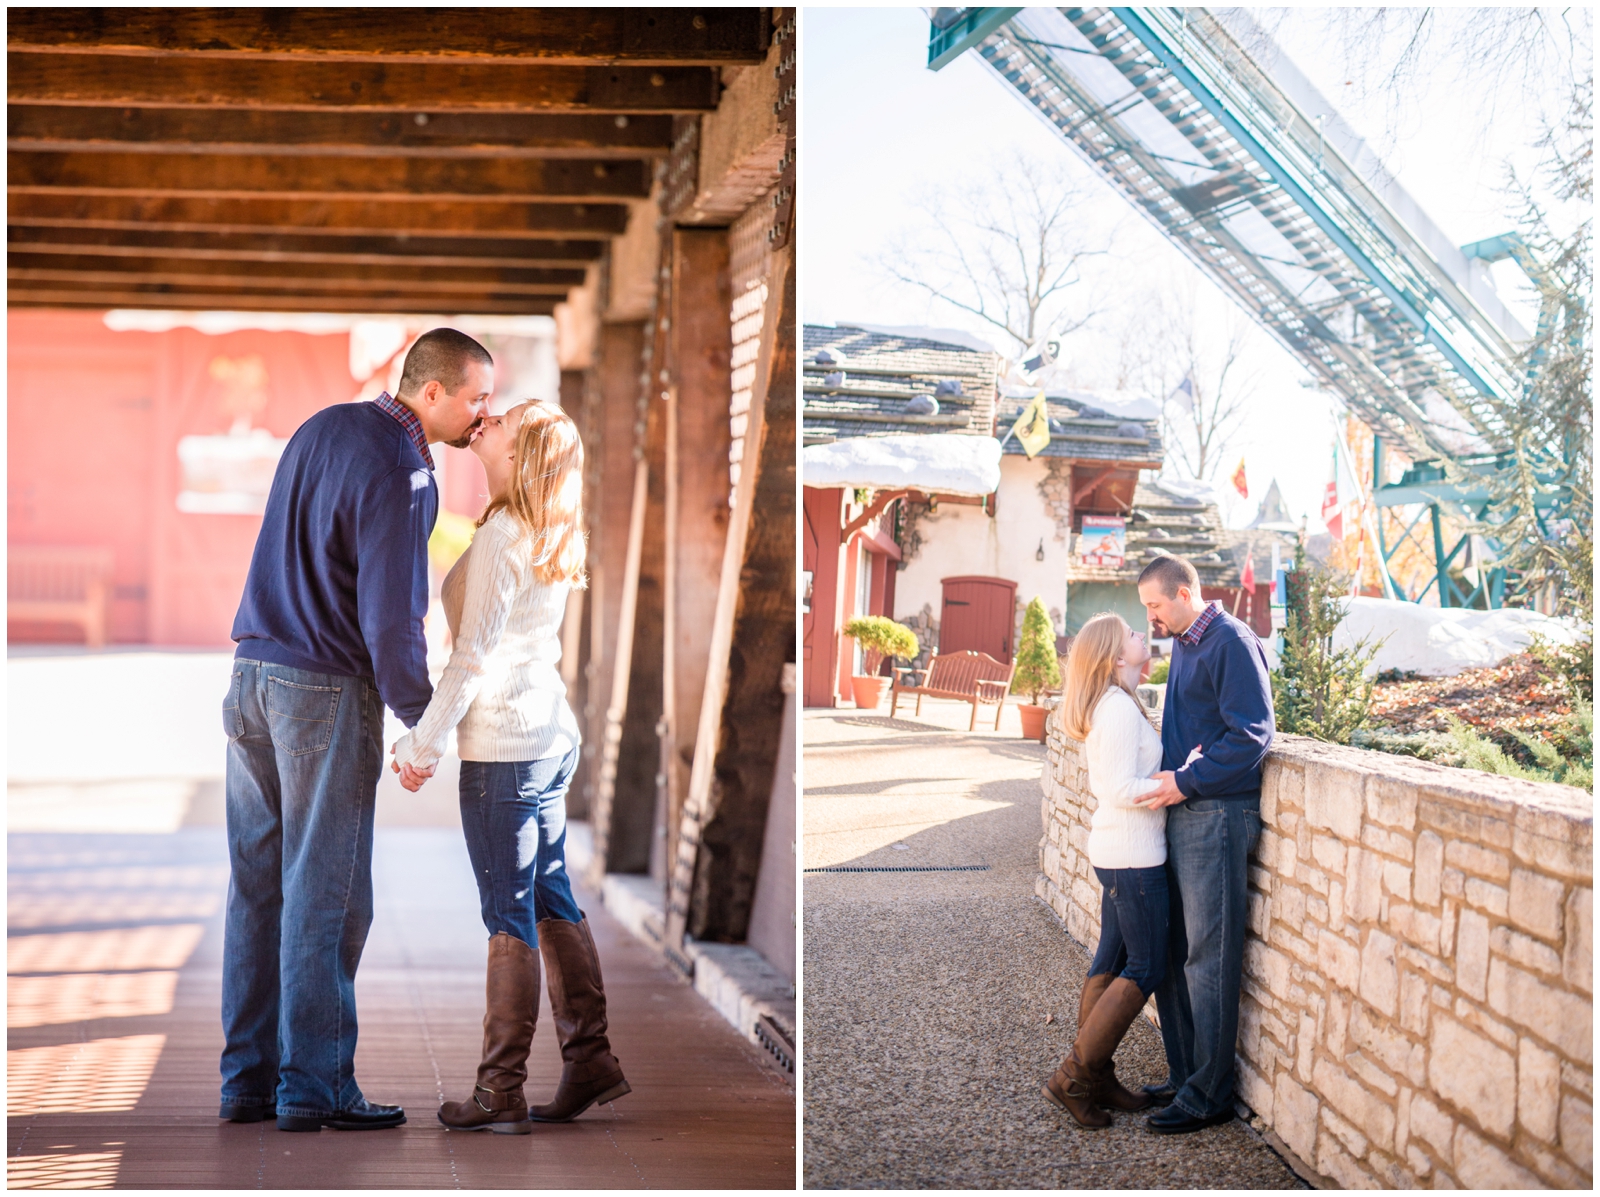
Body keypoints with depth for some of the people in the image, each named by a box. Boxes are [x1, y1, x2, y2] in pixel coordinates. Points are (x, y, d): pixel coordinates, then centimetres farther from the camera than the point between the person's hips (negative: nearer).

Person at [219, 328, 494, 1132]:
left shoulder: (322, 427, 12)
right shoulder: (399, 472, -15)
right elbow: (391, 619, -17)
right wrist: (421, 718, -5)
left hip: (251, 674, 8)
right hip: (325, 690, -8)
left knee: (257, 885, 10)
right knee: (323, 893, -1)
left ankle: (248, 1078, 15)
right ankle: (313, 1087, 3)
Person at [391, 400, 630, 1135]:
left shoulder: (502, 537, -14)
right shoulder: (548, 537, 11)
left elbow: (474, 655, -16)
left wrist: (423, 743, -11)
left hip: (503, 746, -9)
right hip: (553, 736, 9)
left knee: (510, 918, -4)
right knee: (552, 903, 14)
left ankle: (500, 1094, 1)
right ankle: (590, 1060, 18)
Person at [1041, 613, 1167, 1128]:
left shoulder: (1111, 706, 13)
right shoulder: (1120, 709, -18)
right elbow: (1124, 790, -23)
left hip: (1115, 852, 10)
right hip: (1133, 855, -10)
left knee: (1112, 960, 12)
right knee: (1145, 968, -4)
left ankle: (1097, 1077, 18)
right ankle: (1072, 1078, -3)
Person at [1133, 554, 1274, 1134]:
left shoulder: (1232, 643, -12)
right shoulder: (1183, 644, 17)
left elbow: (1251, 735, -19)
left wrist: (1187, 780, -20)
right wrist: (1169, 775, 10)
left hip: (1217, 817, -10)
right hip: (1181, 813, 10)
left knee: (1207, 959, -5)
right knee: (1171, 952, 13)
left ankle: (1208, 1096, 2)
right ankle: (1184, 1076, 24)